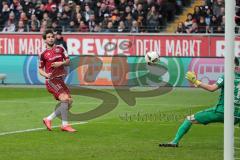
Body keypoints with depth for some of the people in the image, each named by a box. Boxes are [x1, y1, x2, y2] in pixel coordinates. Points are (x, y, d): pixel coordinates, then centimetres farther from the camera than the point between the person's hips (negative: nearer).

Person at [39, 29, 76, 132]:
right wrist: (46, 75, -16)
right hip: (51, 80, -6)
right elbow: (40, 69, 5)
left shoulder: (60, 49, 10)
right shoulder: (43, 54, 0)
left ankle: (48, 119, 13)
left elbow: (68, 61, 10)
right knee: (64, 99, -21)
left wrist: (61, 63, -10)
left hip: (60, 80, 6)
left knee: (69, 101, 2)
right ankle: (65, 125, -14)